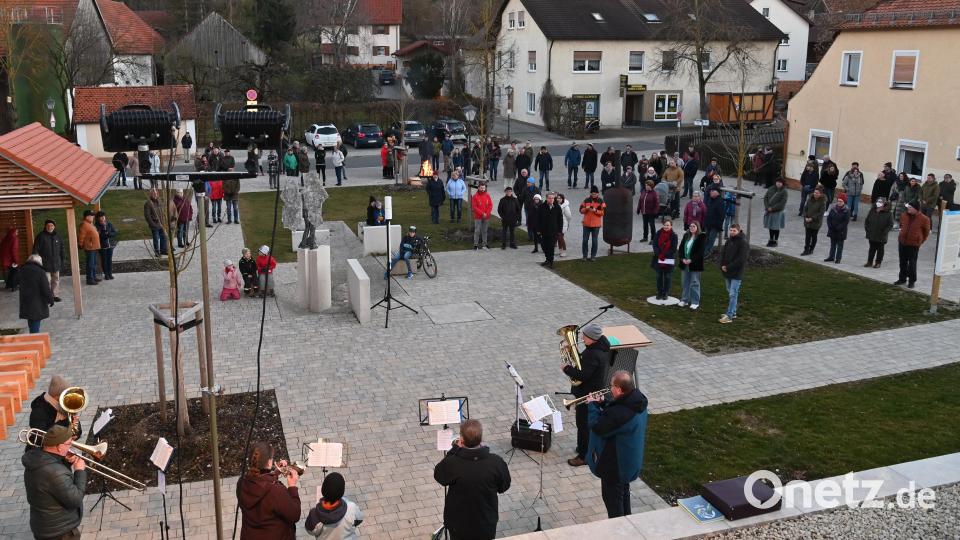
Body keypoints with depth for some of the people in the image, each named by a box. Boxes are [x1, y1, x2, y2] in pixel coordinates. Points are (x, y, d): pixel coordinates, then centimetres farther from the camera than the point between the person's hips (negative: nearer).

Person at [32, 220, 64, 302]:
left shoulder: (57, 237, 9)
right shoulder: (41, 236, -6)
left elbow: (61, 251, 15)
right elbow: (35, 250, -6)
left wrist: (62, 261, 14)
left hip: (56, 263, 5)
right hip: (45, 264, -5)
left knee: (56, 280, 10)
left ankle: (55, 295, 19)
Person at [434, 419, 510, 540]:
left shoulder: (451, 463, -27)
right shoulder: (496, 462, -23)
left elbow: (438, 475, -4)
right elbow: (504, 487, -3)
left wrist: (454, 449, -4)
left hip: (458, 525, -1)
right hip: (487, 524, 1)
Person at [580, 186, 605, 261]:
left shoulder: (601, 201, -3)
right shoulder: (586, 200, 3)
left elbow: (604, 212, -8)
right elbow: (581, 210, 4)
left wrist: (595, 210, -20)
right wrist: (586, 208, -16)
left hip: (596, 224, -2)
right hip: (586, 223, 2)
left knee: (595, 240, 4)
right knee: (585, 240, 5)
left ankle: (593, 256, 13)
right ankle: (584, 256, 15)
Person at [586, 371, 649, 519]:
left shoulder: (620, 413, -38)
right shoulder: (637, 401, -7)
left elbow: (597, 427, -27)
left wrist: (592, 405, -15)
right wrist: (601, 405, -3)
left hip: (615, 465, -9)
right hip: (629, 461, 9)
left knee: (611, 496, 12)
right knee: (623, 492, 28)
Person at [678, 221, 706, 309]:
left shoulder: (701, 237, -8)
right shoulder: (686, 236, 9)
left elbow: (700, 251, -14)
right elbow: (681, 247, 8)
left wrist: (691, 260, -19)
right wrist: (682, 258, -8)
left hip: (695, 264, -5)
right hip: (684, 263, 6)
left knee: (695, 283, 1)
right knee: (684, 282, 12)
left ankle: (695, 302, 9)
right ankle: (684, 300, 24)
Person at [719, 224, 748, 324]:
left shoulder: (743, 243, -13)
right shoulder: (729, 241, 10)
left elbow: (741, 259, -20)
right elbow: (722, 254, 12)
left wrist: (728, 267, -18)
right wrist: (722, 265, -6)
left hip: (736, 273, -8)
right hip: (727, 272, 8)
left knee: (733, 294, -8)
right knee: (730, 293, 14)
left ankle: (729, 316, -8)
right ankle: (733, 313, 25)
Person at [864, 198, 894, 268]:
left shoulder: (888, 214, -13)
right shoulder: (872, 212, -2)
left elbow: (890, 225, -11)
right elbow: (866, 221, 9)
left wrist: (884, 232, -18)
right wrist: (867, 229, 0)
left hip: (881, 237, -3)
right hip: (872, 235, 3)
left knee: (880, 249, 11)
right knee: (872, 249, 14)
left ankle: (878, 262, 21)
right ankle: (869, 262, 23)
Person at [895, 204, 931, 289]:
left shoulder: (924, 219, -13)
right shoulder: (904, 216, 0)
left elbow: (926, 232, 0)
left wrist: (921, 241, 7)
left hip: (914, 244, -5)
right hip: (902, 242, 5)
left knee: (912, 263, 0)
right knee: (903, 262, 14)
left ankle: (912, 281, 11)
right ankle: (902, 279, 26)